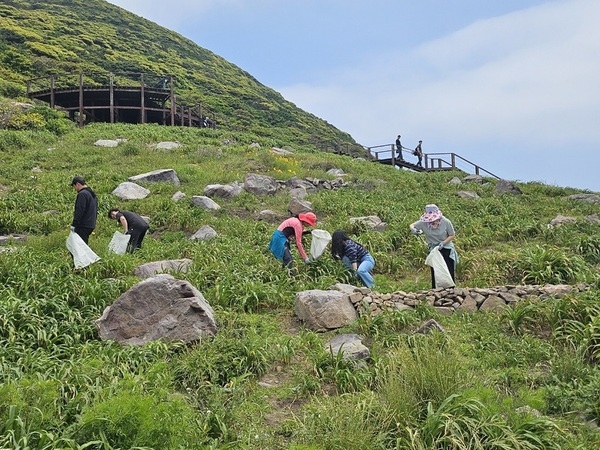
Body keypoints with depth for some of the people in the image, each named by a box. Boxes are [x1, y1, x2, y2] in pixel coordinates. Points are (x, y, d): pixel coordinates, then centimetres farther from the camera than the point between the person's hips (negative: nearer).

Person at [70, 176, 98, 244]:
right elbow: (95, 211, 23)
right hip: (91, 225, 10)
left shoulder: (82, 194, -13)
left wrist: (74, 224, -16)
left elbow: (79, 211, -19)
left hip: (83, 226, -10)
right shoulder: (92, 194, 19)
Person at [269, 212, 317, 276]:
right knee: (288, 259, -17)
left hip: (283, 238, 11)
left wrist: (304, 254, 9)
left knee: (288, 257, 15)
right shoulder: (298, 224, -21)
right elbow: (298, 243, -20)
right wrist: (305, 257, -15)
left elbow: (298, 239, 11)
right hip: (280, 238, -11)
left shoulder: (299, 222, 8)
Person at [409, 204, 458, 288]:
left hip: (446, 249, -2)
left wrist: (443, 243, -22)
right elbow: (411, 225, -5)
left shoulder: (446, 222, -20)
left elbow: (452, 235, -7)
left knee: (449, 272, 0)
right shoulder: (424, 222, -16)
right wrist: (413, 230, -29)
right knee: (434, 272, 8)